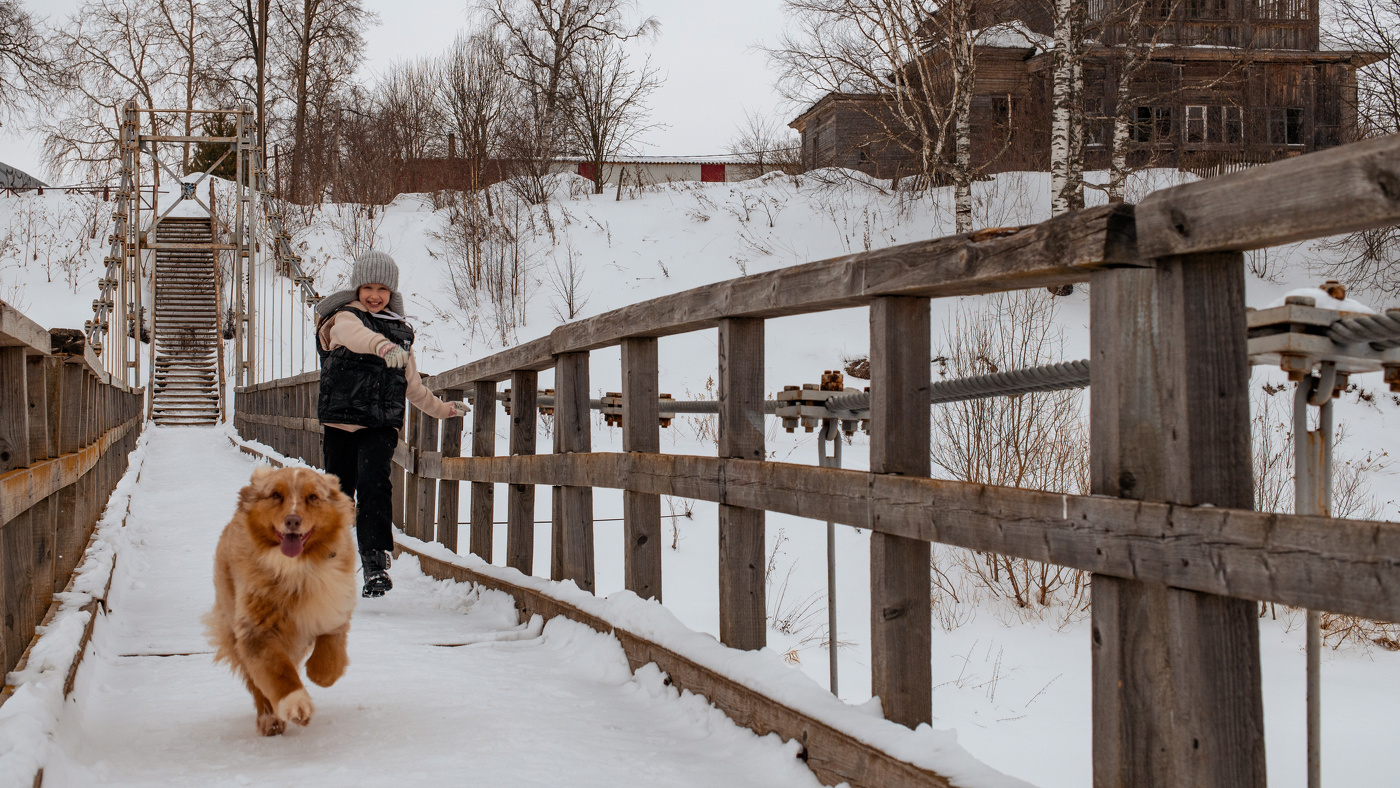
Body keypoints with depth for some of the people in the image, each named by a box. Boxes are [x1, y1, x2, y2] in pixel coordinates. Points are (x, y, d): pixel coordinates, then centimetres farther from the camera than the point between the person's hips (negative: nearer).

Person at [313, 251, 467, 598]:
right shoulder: (344, 318, 1)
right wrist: (384, 347, -47)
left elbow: (411, 384, 29)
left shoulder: (401, 331, 16)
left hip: (381, 426, 1)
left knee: (373, 483, -22)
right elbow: (355, 335, -26)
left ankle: (376, 560, -26)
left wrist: (442, 409, 37)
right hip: (341, 421, -1)